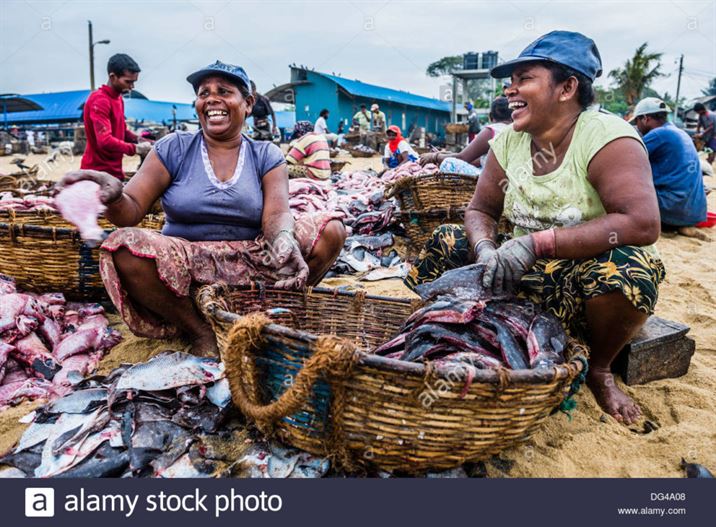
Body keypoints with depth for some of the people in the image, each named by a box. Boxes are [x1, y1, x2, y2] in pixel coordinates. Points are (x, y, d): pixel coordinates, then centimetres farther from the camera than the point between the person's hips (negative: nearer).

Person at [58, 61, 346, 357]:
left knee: (331, 230, -18)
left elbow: (277, 213, -11)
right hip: (186, 264, 0)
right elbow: (132, 210, -4)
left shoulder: (267, 156, 5)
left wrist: (284, 240, -36)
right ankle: (199, 330, -10)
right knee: (122, 247, -29)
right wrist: (114, 197, -30)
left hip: (251, 264, 1)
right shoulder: (173, 149, 4)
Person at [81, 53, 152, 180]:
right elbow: (105, 141, -27)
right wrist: (136, 149, -19)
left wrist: (137, 140, 0)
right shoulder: (99, 101, -18)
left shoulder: (118, 98, 11)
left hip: (114, 170, 9)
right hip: (98, 172, -9)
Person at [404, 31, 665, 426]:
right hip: (528, 278, 5)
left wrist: (536, 243, -33)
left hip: (588, 286, -4)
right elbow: (480, 211, 3)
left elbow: (643, 224, -30)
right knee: (446, 242, -7)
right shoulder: (509, 140, -1)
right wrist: (486, 248, -21)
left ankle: (600, 370, -5)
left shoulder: (606, 137, -18)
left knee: (626, 268, -36)